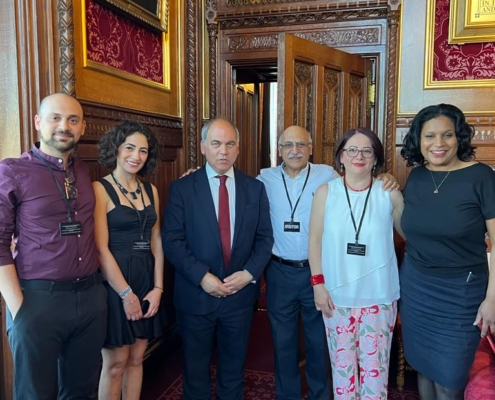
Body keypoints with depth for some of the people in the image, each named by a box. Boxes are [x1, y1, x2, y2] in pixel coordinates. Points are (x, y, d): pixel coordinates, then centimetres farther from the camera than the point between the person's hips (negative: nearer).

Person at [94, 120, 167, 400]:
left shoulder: (151, 191, 8)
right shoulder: (100, 189, -10)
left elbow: (156, 242, 7)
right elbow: (101, 249, -14)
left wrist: (158, 288, -1)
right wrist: (126, 293, -13)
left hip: (147, 281, 6)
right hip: (114, 282, -5)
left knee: (136, 359, 15)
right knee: (115, 363, 7)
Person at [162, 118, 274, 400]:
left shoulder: (255, 188, 2)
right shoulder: (182, 188, -5)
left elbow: (265, 238, 2)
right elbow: (172, 240, -10)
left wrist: (249, 273, -12)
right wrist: (202, 276, -18)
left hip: (241, 293, 2)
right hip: (196, 294, -2)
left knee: (234, 367, 20)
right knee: (196, 368, 17)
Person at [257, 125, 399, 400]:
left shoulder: (327, 175, -4)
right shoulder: (266, 179, 0)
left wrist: (385, 183, -17)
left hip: (317, 271, -1)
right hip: (280, 272, 1)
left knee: (319, 340, 17)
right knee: (283, 341, 16)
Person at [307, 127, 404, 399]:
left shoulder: (390, 194, -4)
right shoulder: (325, 192, -3)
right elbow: (315, 240, -1)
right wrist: (318, 283, -4)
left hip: (379, 295, 0)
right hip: (337, 294, 1)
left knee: (375, 364, 12)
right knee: (342, 362, 14)